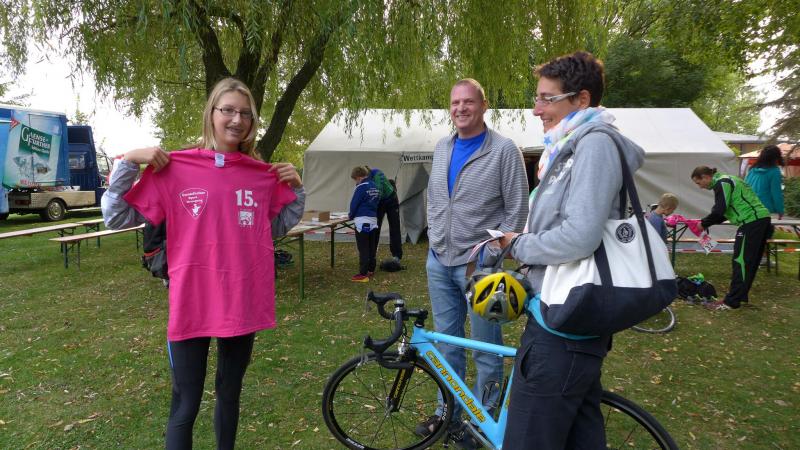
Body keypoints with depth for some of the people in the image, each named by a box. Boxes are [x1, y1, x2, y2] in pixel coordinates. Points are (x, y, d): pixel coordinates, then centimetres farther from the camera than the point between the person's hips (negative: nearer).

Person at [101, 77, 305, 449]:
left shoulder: (263, 174, 3)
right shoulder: (173, 167, -6)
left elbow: (278, 227, 16)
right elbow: (117, 218, -4)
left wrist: (295, 189, 3)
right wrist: (128, 162, -14)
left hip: (243, 302, 3)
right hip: (192, 303, -3)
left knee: (230, 394, 21)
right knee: (185, 407, 6)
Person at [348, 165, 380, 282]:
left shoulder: (361, 187, -13)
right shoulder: (375, 186, 11)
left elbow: (354, 204, -9)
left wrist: (351, 215, 9)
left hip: (362, 221, -8)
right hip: (373, 220, 8)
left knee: (363, 249, -5)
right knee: (371, 247, 15)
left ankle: (363, 274, -2)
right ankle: (371, 270, 24)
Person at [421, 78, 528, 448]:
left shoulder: (504, 149, -7)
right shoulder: (441, 148, 11)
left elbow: (517, 209, -8)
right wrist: (434, 238, 10)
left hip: (479, 264, -5)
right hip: (439, 262, 6)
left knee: (486, 349, 7)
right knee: (446, 343, 15)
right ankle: (449, 411, 32)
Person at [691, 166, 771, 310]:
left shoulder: (721, 183, -10)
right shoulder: (726, 180, 21)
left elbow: (719, 210, -17)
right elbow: (725, 211, 21)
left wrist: (704, 223, -2)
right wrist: (707, 222, 12)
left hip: (751, 221, -10)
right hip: (760, 219, 10)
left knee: (740, 262, -7)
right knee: (750, 262, 13)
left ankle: (731, 301, -4)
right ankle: (740, 295, 21)